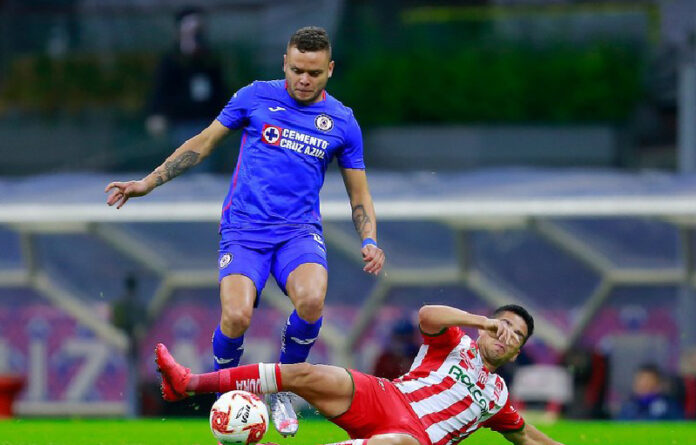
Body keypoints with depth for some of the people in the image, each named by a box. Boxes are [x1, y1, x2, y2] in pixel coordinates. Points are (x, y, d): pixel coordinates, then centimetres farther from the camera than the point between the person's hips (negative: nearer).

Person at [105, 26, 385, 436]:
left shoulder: (342, 122, 7)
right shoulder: (256, 97, 4)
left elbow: (359, 193, 15)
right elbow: (204, 143, 13)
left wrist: (369, 241, -3)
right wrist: (148, 183, 9)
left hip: (300, 231, 1)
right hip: (244, 229, -1)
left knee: (310, 300, -32)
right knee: (236, 316, -27)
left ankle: (284, 390, -3)